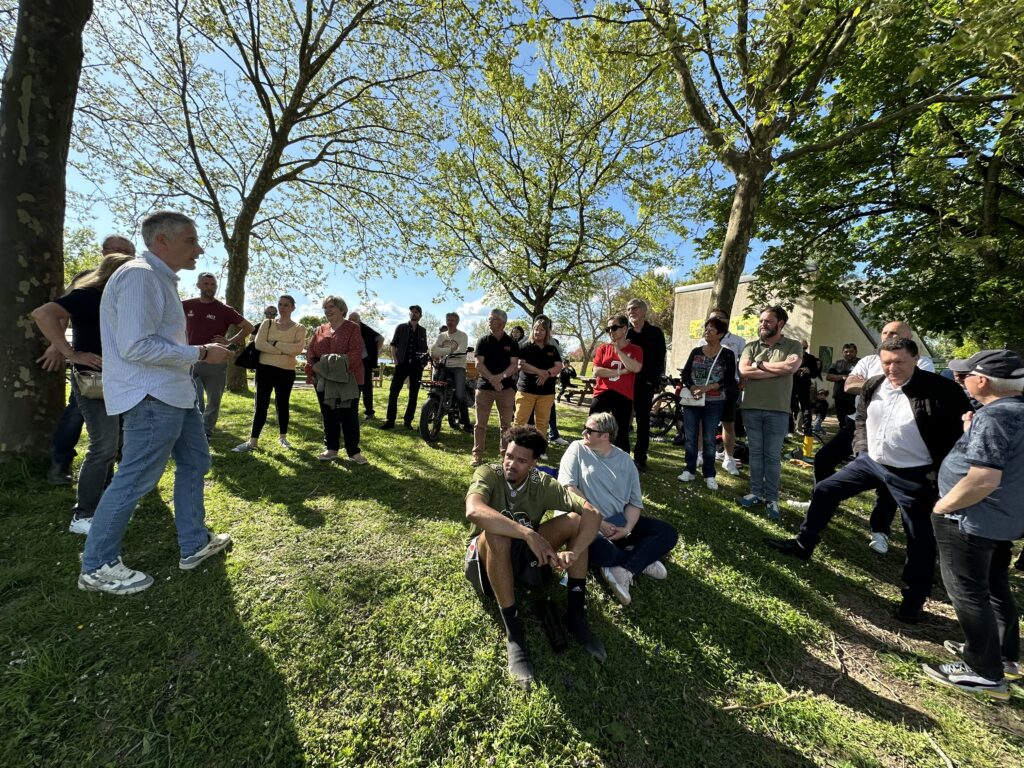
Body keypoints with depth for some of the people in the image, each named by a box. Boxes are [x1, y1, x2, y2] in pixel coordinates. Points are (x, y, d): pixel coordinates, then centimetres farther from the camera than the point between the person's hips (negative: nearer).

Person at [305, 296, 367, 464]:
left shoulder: (352, 328, -2)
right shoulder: (320, 330, 16)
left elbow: (356, 353, -13)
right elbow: (310, 352, 11)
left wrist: (341, 368, -22)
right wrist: (314, 367, -7)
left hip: (348, 380, -5)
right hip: (323, 381, 5)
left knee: (349, 416, -3)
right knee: (328, 416, 11)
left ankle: (354, 452, 5)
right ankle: (331, 449, 22)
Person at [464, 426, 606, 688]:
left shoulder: (543, 484, -13)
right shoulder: (488, 473, -20)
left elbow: (593, 513, -22)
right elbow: (473, 512, -42)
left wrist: (574, 553, -39)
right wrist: (528, 534, -45)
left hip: (526, 556, 3)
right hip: (489, 559, -2)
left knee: (576, 518, -17)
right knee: (497, 532, -38)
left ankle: (576, 613, -12)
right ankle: (514, 633, -26)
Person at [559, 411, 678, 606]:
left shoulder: (625, 460, 7)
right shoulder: (577, 449, -2)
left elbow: (635, 502, 6)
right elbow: (568, 487, -14)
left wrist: (627, 529, -13)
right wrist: (597, 521, -17)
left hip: (617, 522, 5)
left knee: (668, 533, -8)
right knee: (602, 551, -36)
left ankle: (622, 571, -20)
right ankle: (642, 559, -4)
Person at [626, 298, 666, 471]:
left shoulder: (655, 332, 5)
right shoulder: (624, 332, 10)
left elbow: (660, 359, 1)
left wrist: (655, 381, -9)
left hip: (645, 383, -1)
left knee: (643, 421, 6)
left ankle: (640, 458, 14)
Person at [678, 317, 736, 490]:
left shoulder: (727, 354, 0)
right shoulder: (696, 351, 8)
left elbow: (730, 380, -7)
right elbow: (685, 373, 3)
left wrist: (707, 388, -19)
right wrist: (692, 387, -16)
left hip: (714, 402, -2)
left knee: (709, 439, 3)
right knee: (690, 437, 6)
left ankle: (709, 475, 14)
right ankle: (689, 470, 18)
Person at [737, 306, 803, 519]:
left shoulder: (793, 346, 3)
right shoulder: (751, 347, 8)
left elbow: (791, 366, -18)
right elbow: (743, 370, -8)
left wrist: (760, 364, -7)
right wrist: (776, 370, -10)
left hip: (777, 410, -2)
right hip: (751, 408, 2)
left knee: (773, 456, 5)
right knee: (755, 453, 11)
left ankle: (772, 498, 16)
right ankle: (756, 492, 22)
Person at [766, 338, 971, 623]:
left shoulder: (941, 390, -17)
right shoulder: (873, 386, 0)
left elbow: (963, 432, -13)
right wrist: (861, 447, 5)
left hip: (912, 474, -5)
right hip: (871, 461, 5)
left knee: (919, 537, 9)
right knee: (824, 490, 6)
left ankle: (914, 599, 28)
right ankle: (804, 544, 22)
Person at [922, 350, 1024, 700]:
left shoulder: (993, 416, -24)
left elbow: (984, 480, -29)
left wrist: (942, 506, -17)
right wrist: (972, 434, 8)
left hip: (971, 522, -9)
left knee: (966, 593, 5)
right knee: (994, 588, 24)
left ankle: (985, 673, 17)